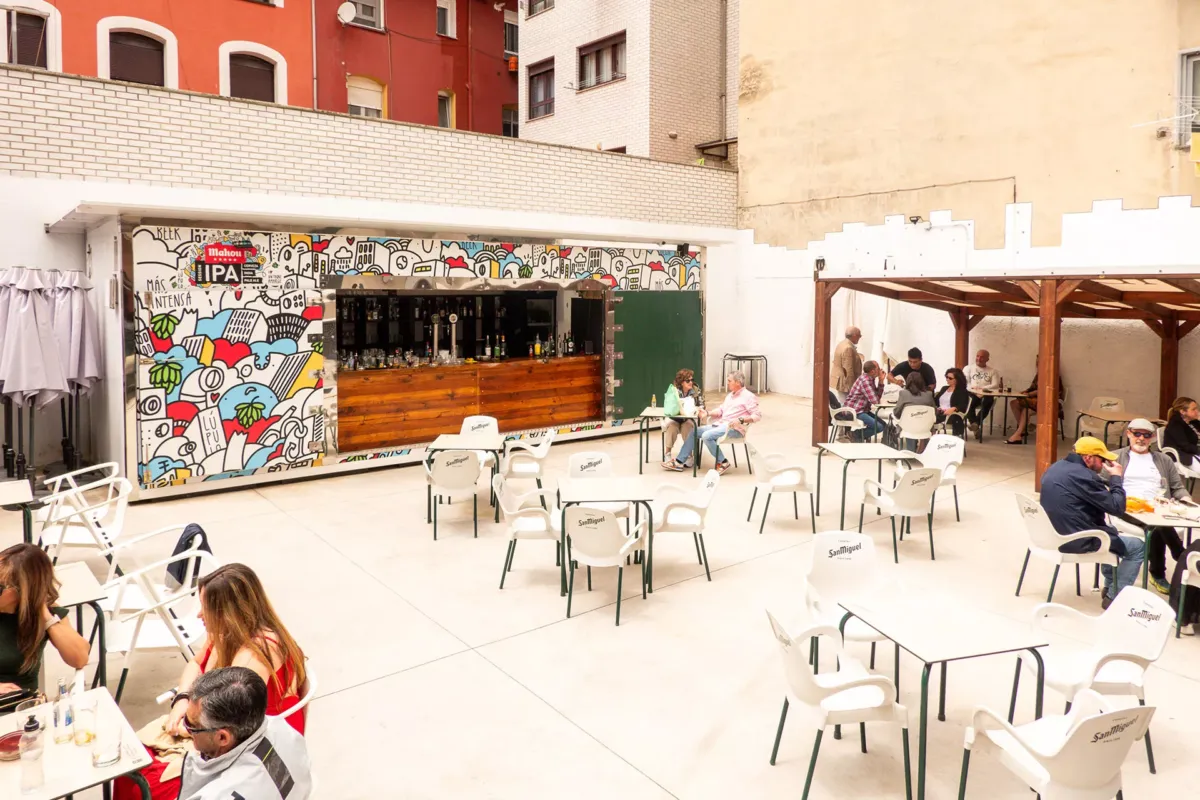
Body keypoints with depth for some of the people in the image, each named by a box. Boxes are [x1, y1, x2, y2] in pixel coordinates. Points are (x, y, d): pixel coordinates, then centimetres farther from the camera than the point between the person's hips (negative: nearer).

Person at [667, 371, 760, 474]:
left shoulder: (748, 396, -8)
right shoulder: (730, 395, 19)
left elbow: (757, 415, -14)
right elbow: (720, 410, 22)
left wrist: (740, 420, -25)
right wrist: (707, 413, 5)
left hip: (734, 428, -9)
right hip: (720, 424, 9)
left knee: (706, 436, -28)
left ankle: (723, 462, -13)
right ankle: (679, 462, 0)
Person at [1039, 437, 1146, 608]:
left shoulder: (1056, 467, 7)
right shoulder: (1082, 475, -23)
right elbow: (1117, 507, -16)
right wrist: (1116, 478, -5)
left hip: (1056, 533, 10)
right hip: (1078, 540, -9)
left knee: (1110, 532, 34)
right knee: (1138, 547, 8)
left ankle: (1110, 584, 41)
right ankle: (1113, 597, 10)